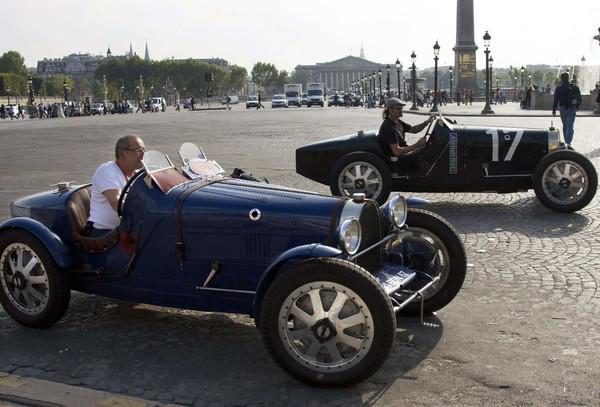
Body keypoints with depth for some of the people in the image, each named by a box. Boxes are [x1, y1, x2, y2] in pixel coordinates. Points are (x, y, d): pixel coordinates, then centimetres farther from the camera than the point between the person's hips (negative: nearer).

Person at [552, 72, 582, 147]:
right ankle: (568, 142, -19)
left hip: (562, 109, 1)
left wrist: (554, 110, -3)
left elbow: (555, 100, -8)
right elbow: (579, 98, 5)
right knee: (570, 126, -5)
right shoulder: (574, 87, -1)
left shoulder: (558, 88, -5)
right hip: (572, 109, -1)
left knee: (565, 126, 16)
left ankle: (566, 141, 26)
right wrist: (577, 106, 21)